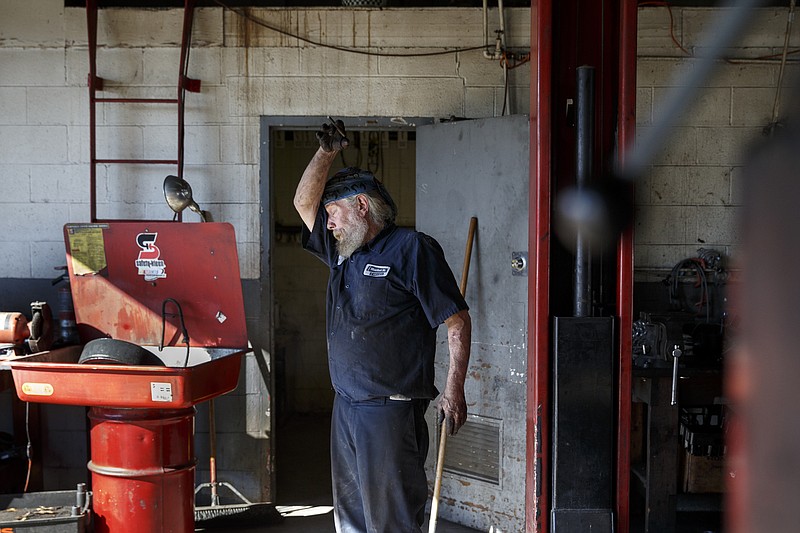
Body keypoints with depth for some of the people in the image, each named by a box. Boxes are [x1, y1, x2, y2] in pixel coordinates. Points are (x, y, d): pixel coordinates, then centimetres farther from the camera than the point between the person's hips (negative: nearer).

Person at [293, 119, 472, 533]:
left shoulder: (411, 248, -8)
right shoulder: (342, 252, 17)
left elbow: (457, 320, -11)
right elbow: (304, 202, 21)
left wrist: (454, 391, -17)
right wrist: (326, 153, 6)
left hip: (391, 411, -8)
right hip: (346, 405, 8)